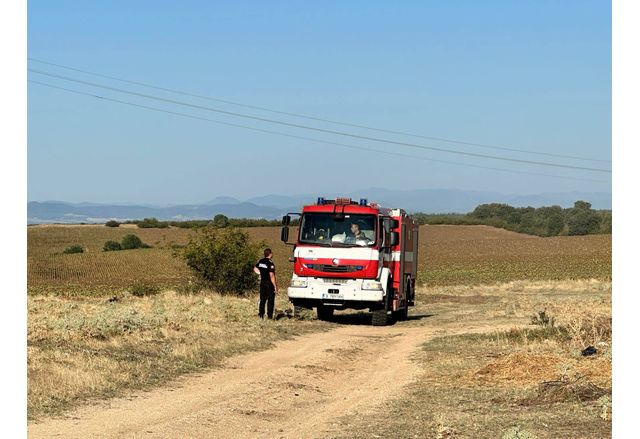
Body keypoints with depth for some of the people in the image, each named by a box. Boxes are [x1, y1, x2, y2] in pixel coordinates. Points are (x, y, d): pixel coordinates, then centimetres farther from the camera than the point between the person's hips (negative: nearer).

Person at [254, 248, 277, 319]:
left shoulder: (260, 261, 4)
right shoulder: (270, 263, -19)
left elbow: (255, 269, 20)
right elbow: (271, 276, -21)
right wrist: (275, 286, -17)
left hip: (262, 282, 7)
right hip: (269, 283, -7)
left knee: (262, 299, 13)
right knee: (270, 300, 0)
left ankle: (261, 314, 13)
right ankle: (269, 315, 0)